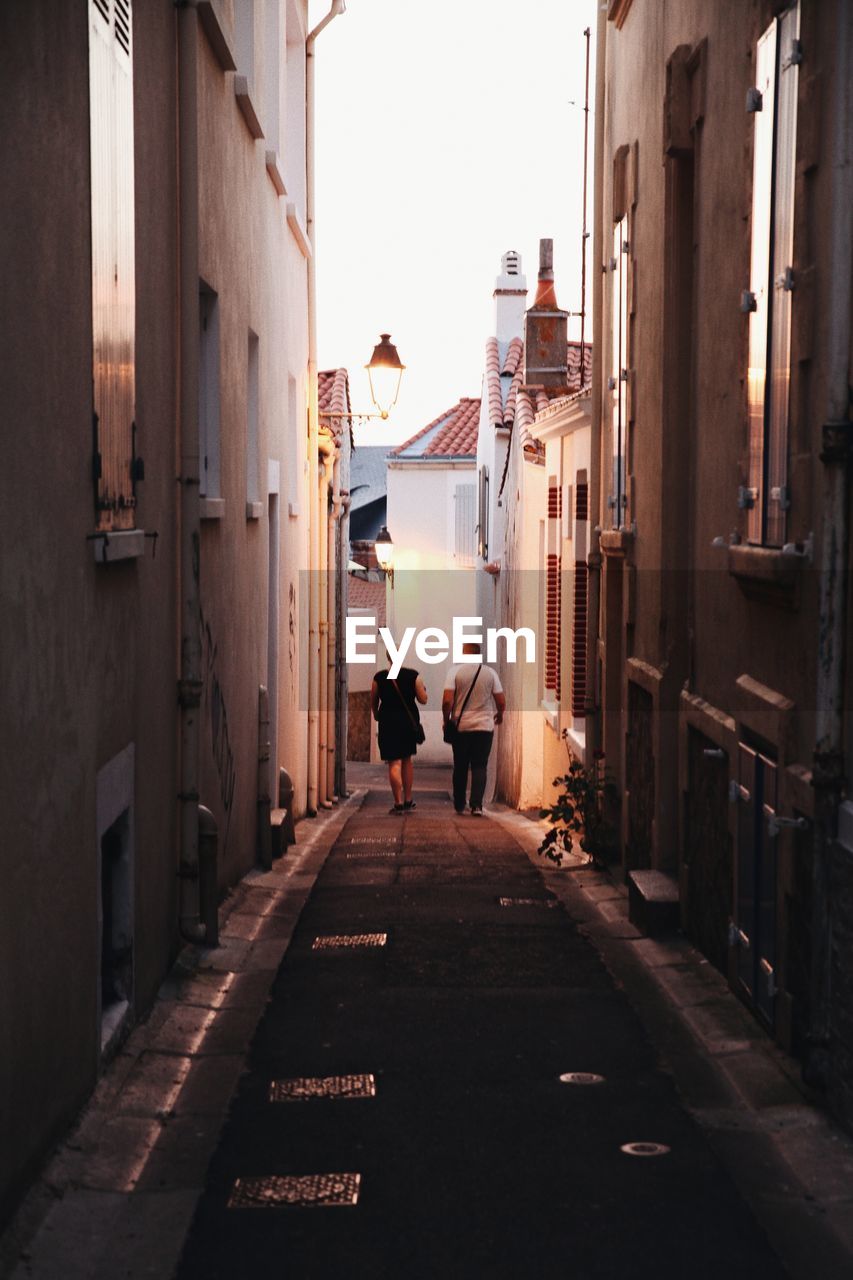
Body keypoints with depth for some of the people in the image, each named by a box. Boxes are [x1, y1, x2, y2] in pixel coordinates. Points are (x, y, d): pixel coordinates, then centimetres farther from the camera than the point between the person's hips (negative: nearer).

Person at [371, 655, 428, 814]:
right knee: (407, 761, 18)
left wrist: (376, 716, 25)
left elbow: (373, 702, 6)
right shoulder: (413, 675, -5)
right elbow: (423, 700, -1)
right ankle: (408, 800, 24)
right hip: (409, 722, 2)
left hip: (388, 723, -2)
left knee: (394, 763, -3)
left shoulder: (379, 677, -5)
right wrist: (422, 687, 18)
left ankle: (399, 803, -9)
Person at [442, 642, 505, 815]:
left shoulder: (455, 670, -5)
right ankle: (477, 805, -12)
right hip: (484, 726, 0)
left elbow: (447, 700, -12)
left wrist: (446, 720, 3)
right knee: (479, 767, 1)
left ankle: (459, 805, 19)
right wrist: (499, 715, 22)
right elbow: (501, 702, 2)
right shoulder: (490, 673, 1)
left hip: (460, 726, 0)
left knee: (460, 767, 12)